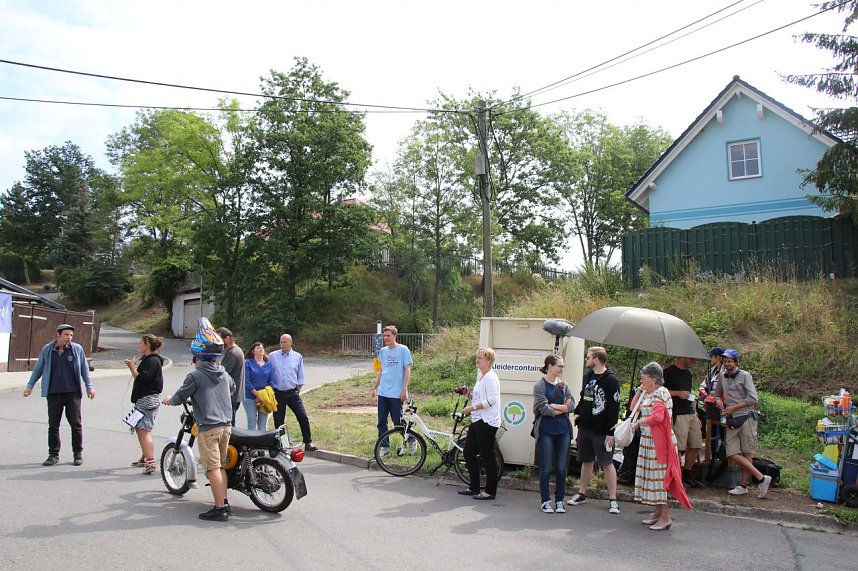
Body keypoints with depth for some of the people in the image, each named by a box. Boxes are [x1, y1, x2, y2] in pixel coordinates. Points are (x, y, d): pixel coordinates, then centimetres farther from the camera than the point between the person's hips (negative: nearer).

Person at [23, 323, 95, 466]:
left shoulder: (77, 349, 1)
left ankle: (78, 453, 14)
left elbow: (84, 369, 7)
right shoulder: (47, 350, 3)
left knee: (76, 424, 3)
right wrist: (30, 386, 9)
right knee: (53, 425, 6)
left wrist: (89, 386, 4)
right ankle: (53, 454, 17)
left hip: (73, 393, -1)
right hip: (53, 394, 1)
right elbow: (38, 369, 12)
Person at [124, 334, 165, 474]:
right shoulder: (146, 359, 18)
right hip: (142, 399, 11)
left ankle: (150, 462, -20)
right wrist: (132, 366, 8)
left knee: (144, 430, -15)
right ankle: (145, 458, 32)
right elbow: (140, 376, 19)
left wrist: (132, 366, -12)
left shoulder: (153, 361, -15)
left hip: (148, 400, -11)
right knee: (139, 429, 20)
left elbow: (141, 378, -22)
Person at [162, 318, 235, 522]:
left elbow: (179, 397, -3)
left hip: (208, 428, -7)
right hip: (226, 425, 7)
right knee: (221, 466, 17)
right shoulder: (224, 374, 11)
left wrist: (169, 400, 19)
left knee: (213, 468, -3)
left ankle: (219, 509, -2)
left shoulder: (195, 376, -10)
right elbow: (232, 388, 32)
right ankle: (224, 502, 22)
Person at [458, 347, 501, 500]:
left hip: (487, 422, -11)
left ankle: (490, 491, 9)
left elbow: (492, 399, -23)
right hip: (477, 421, 11)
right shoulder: (480, 375, 15)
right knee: (468, 453, 14)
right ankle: (474, 487, 25)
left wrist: (473, 407, -20)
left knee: (487, 456, -2)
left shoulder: (490, 377, -15)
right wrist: (470, 394, 8)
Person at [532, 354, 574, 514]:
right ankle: (545, 501, 13)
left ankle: (560, 500, 19)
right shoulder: (540, 385, -5)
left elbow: (572, 405, -3)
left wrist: (554, 406, -12)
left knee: (561, 468, 8)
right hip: (546, 431, -4)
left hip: (563, 431, 4)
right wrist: (563, 408, -7)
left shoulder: (563, 385, 9)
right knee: (546, 468, 3)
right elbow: (544, 409, -15)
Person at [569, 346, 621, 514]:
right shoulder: (587, 375, 9)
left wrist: (610, 432, -18)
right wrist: (577, 412, 9)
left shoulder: (611, 380, -12)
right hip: (585, 427, 6)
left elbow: (614, 407, -15)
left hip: (602, 431, -6)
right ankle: (581, 494, 26)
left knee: (607, 463, 1)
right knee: (586, 461, 15)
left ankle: (613, 499, 10)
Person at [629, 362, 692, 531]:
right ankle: (658, 513, 21)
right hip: (649, 441, 9)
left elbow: (658, 416, -29)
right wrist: (639, 391, 11)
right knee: (653, 476, 13)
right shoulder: (649, 394, 14)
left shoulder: (659, 394, -14)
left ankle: (665, 517, 1)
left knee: (658, 476, -5)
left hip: (658, 442, -9)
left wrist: (639, 422, -17)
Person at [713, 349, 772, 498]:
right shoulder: (723, 377, 14)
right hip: (731, 420, 6)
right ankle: (762, 478, 5)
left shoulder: (745, 376, -3)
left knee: (747, 454, -2)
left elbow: (752, 399, -9)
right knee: (732, 454, -3)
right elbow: (717, 394, 26)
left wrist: (733, 407, -12)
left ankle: (743, 485, 4)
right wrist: (718, 401, 2)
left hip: (746, 417, -6)